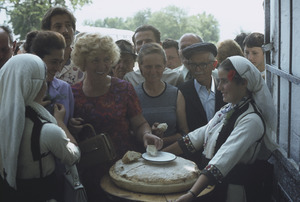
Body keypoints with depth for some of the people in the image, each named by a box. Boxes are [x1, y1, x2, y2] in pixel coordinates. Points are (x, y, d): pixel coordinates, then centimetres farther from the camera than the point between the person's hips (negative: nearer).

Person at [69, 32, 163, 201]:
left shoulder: (124, 89, 0)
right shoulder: (74, 93, 2)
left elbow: (140, 124, -1)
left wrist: (147, 135, -20)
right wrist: (72, 129, -11)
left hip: (125, 166, -1)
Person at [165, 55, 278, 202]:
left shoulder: (251, 120, -17)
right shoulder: (229, 109, 10)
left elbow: (222, 161, -28)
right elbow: (198, 136, 13)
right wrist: (161, 153, 10)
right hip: (212, 184, 7)